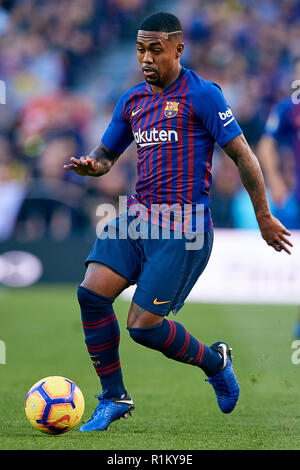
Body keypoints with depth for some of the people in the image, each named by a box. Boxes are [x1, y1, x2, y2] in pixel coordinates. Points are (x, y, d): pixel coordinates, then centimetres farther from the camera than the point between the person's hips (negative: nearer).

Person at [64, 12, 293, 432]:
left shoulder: (201, 95, -7)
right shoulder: (131, 102, 13)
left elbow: (242, 156, -4)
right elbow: (106, 154, 23)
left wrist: (264, 217, -2)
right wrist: (90, 165, -3)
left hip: (183, 229, -6)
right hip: (138, 216, 6)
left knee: (144, 326, -10)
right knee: (91, 293, -14)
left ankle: (214, 361, 20)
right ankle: (114, 398, 2)